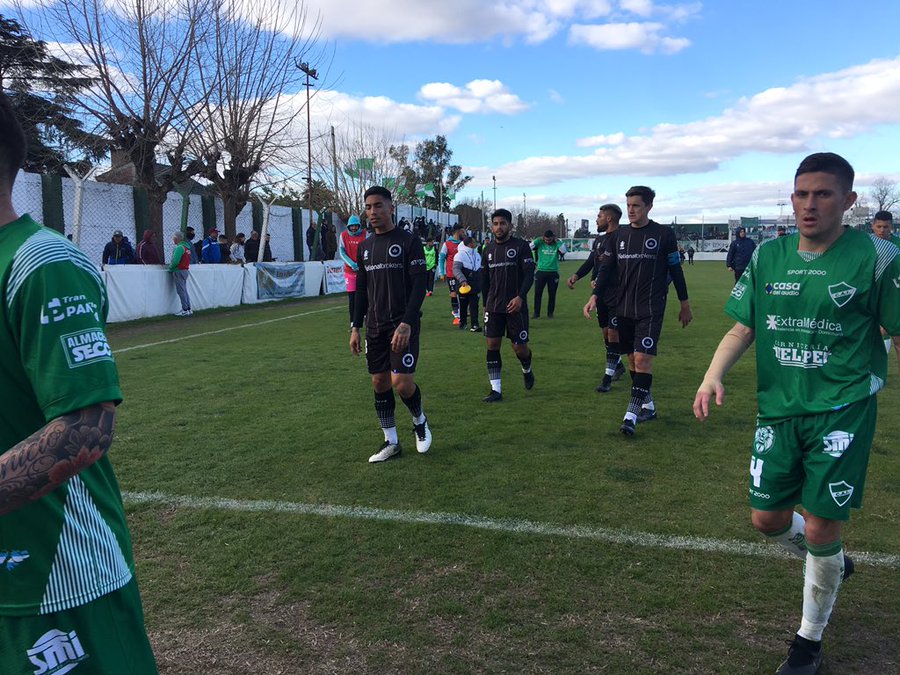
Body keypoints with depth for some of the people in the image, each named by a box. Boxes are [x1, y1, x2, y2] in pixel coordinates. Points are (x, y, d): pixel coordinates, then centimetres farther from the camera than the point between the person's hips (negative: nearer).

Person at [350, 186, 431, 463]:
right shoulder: (365, 247, 13)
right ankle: (391, 443, 18)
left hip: (403, 324, -6)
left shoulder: (409, 242, -5)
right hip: (375, 326, 6)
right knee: (379, 383, 6)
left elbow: (419, 286, -12)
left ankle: (420, 421, 17)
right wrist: (355, 327, 11)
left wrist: (406, 324, -21)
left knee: (402, 382, -14)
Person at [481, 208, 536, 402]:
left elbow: (529, 274, -10)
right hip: (493, 306, 4)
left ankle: (527, 370, 34)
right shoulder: (488, 249, 10)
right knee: (492, 345, -1)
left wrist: (520, 297, -22)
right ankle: (496, 390, 6)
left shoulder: (521, 246, -4)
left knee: (519, 347, -1)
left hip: (515, 305, -4)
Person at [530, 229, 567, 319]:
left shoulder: (556, 245, -1)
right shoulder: (540, 243, 0)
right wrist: (539, 239, -12)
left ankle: (550, 313, 17)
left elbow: (563, 251, -18)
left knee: (552, 294, 6)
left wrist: (557, 241, -12)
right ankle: (536, 313, 8)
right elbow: (530, 247, -12)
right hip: (541, 272, 0)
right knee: (537, 293, 0)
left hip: (553, 273, 0)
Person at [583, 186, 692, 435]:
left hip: (651, 310, -4)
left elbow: (676, 270, 3)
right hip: (624, 309, 5)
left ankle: (631, 415, -11)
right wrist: (595, 297, -3)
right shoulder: (618, 235, 8)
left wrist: (685, 305, 7)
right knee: (633, 359, 9)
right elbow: (606, 268, 9)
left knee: (643, 358, -13)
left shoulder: (664, 234, -2)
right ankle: (648, 406, 25)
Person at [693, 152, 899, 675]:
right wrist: (715, 375, -11)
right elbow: (743, 327, 5)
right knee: (768, 519, 10)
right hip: (779, 409, 4)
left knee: (819, 527, -2)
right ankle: (833, 565, 45)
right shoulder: (769, 255, 3)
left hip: (843, 410, -4)